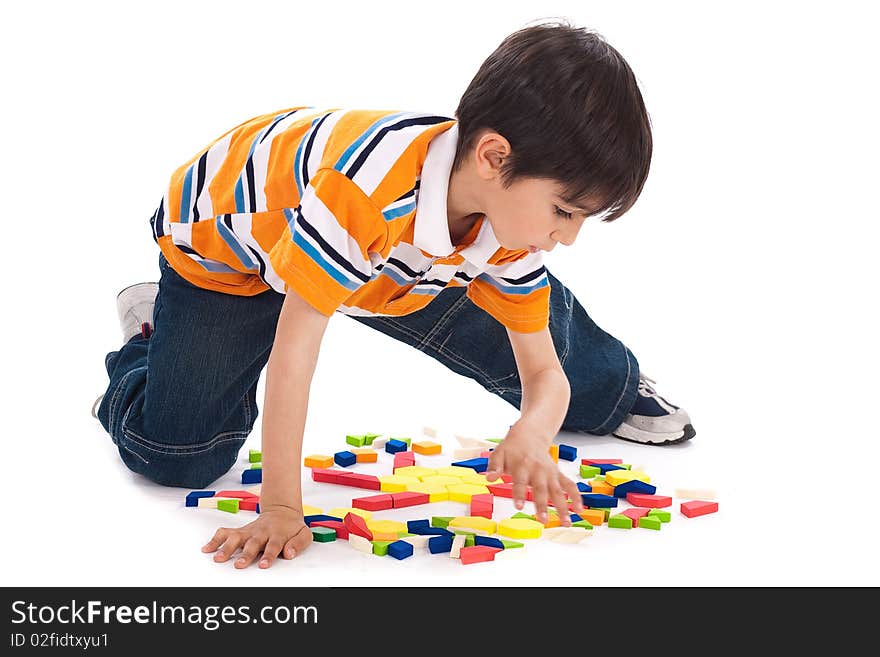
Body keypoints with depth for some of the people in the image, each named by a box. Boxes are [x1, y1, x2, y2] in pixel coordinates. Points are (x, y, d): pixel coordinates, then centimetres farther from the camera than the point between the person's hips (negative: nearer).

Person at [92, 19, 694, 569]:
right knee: (178, 456, -16)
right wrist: (281, 506, -39)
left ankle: (611, 394, 34)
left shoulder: (513, 220, -22)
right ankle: (152, 334, 16)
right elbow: (294, 348, -40)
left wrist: (531, 436, -39)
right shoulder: (369, 184, -46)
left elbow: (543, 371, -15)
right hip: (225, 243, -5)